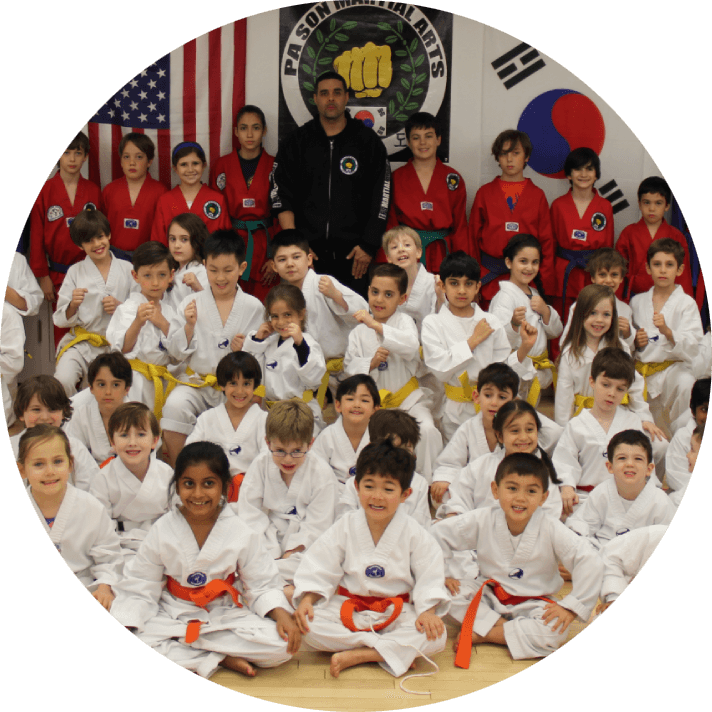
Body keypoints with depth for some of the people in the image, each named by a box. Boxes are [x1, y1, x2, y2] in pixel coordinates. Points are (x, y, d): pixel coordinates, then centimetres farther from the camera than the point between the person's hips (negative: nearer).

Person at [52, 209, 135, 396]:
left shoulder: (126, 269, 8)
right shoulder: (75, 272, 7)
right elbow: (60, 320, 6)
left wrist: (121, 307, -8)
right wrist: (73, 305, -14)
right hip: (81, 344, 0)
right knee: (63, 380, -26)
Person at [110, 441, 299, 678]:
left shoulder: (241, 533, -7)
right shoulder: (161, 532, -6)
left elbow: (261, 585, -4)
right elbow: (139, 590, -3)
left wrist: (281, 614, -22)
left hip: (226, 615, 0)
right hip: (172, 617, 1)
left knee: (282, 646, -24)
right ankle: (220, 659, -17)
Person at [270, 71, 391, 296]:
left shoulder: (368, 142, 9)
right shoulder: (295, 142, 10)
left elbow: (380, 200, 6)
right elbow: (280, 196, 4)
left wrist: (368, 246, -2)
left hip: (352, 254, -1)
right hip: (307, 252, 1)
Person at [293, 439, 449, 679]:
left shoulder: (414, 534, -6)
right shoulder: (345, 527, -3)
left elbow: (429, 577, -7)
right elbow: (319, 568, -1)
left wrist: (428, 611, -23)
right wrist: (307, 599, -17)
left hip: (397, 612, -1)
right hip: (349, 610, 1)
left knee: (435, 637, -27)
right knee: (310, 626, -27)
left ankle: (355, 656, -26)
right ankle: (394, 650, -22)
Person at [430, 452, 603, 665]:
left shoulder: (551, 529, -20)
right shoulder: (483, 521, -14)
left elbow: (590, 561, -21)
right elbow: (438, 534, -5)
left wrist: (570, 607, -22)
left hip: (533, 603, -1)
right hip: (490, 597, 2)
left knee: (555, 631, -33)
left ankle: (481, 634, -20)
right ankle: (504, 626, -16)